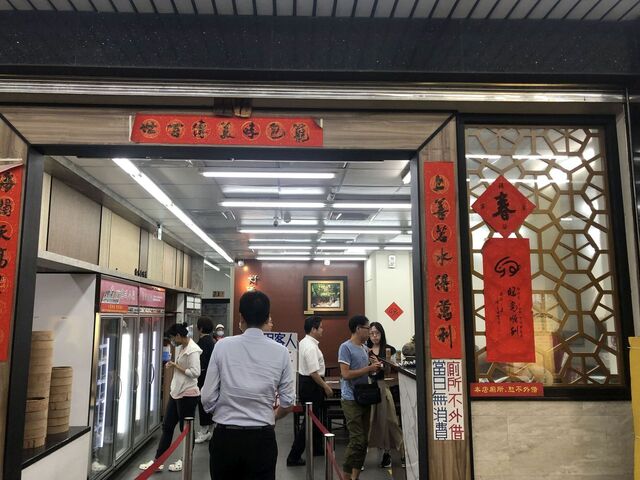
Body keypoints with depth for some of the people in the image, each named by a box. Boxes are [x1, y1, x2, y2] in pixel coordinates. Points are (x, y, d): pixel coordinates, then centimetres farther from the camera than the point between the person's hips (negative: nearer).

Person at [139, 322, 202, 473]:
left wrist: (176, 366, -18)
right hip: (175, 392, 9)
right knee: (167, 426, 12)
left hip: (188, 394, -9)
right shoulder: (179, 347, 9)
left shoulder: (192, 350, -19)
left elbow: (195, 372, -24)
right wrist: (172, 366, 4)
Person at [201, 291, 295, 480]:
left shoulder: (222, 346, -6)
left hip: (225, 437, 0)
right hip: (262, 439, 0)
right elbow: (288, 403, 0)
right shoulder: (281, 352, -4)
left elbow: (208, 398, -4)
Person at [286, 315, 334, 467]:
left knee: (315, 416, 23)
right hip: (311, 385, -11)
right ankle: (294, 457, 2)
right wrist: (326, 387, -18)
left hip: (304, 381, 11)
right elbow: (314, 372, -27)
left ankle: (317, 448, 40)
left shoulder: (304, 342, 8)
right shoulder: (311, 347, -24)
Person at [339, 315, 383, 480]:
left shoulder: (365, 348, 12)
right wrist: (369, 368, -15)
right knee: (357, 440, -7)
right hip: (351, 399, -8)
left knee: (363, 440, 10)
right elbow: (346, 374, -19)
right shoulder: (346, 347, -12)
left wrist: (374, 367, 1)